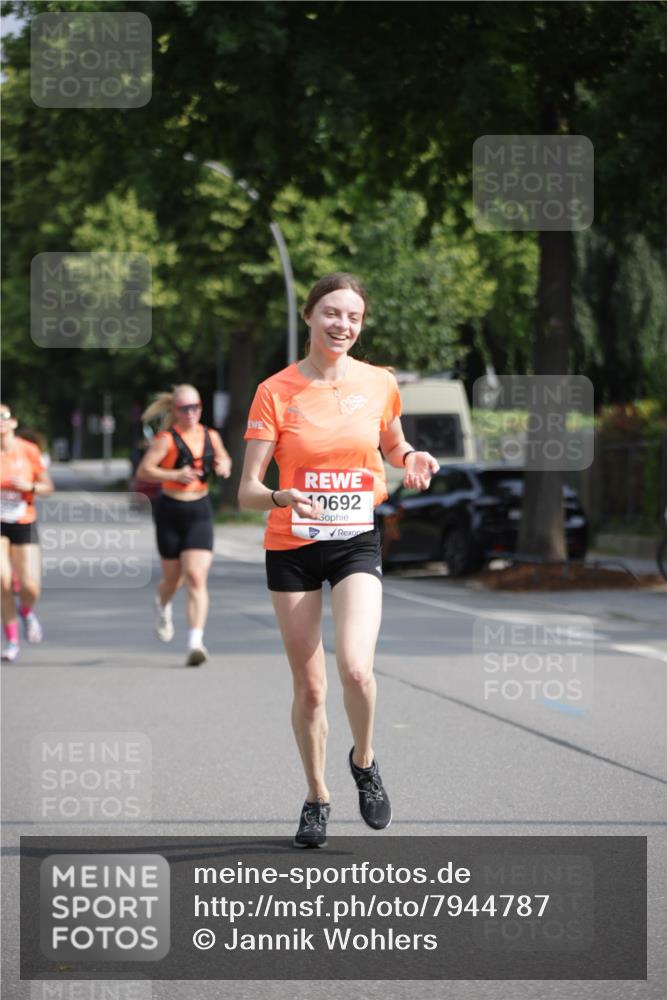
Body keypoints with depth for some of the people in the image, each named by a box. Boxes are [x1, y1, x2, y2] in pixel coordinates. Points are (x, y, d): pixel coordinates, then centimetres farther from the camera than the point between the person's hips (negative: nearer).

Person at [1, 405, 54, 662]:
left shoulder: (29, 450, -4)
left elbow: (48, 487, 3)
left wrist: (29, 487, -16)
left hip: (24, 525, 1)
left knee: (30, 587, -7)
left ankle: (27, 612, 32)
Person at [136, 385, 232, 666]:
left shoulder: (211, 437, 6)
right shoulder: (167, 439, -8)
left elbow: (224, 459, 24)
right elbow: (143, 471, -14)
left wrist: (224, 467, 1)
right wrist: (175, 475, -26)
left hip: (200, 512, 2)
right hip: (171, 511, -2)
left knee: (196, 579, -13)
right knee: (173, 578, 12)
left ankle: (196, 642, -19)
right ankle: (162, 606, 50)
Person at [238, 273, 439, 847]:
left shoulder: (380, 384, 0)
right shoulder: (276, 392, -7)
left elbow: (393, 446, 21)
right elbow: (247, 492, -10)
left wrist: (412, 458, -3)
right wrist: (282, 498, -31)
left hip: (357, 542, 1)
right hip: (292, 547, 0)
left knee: (356, 668, -20)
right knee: (309, 687, 4)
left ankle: (364, 763, 9)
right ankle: (317, 798, 24)